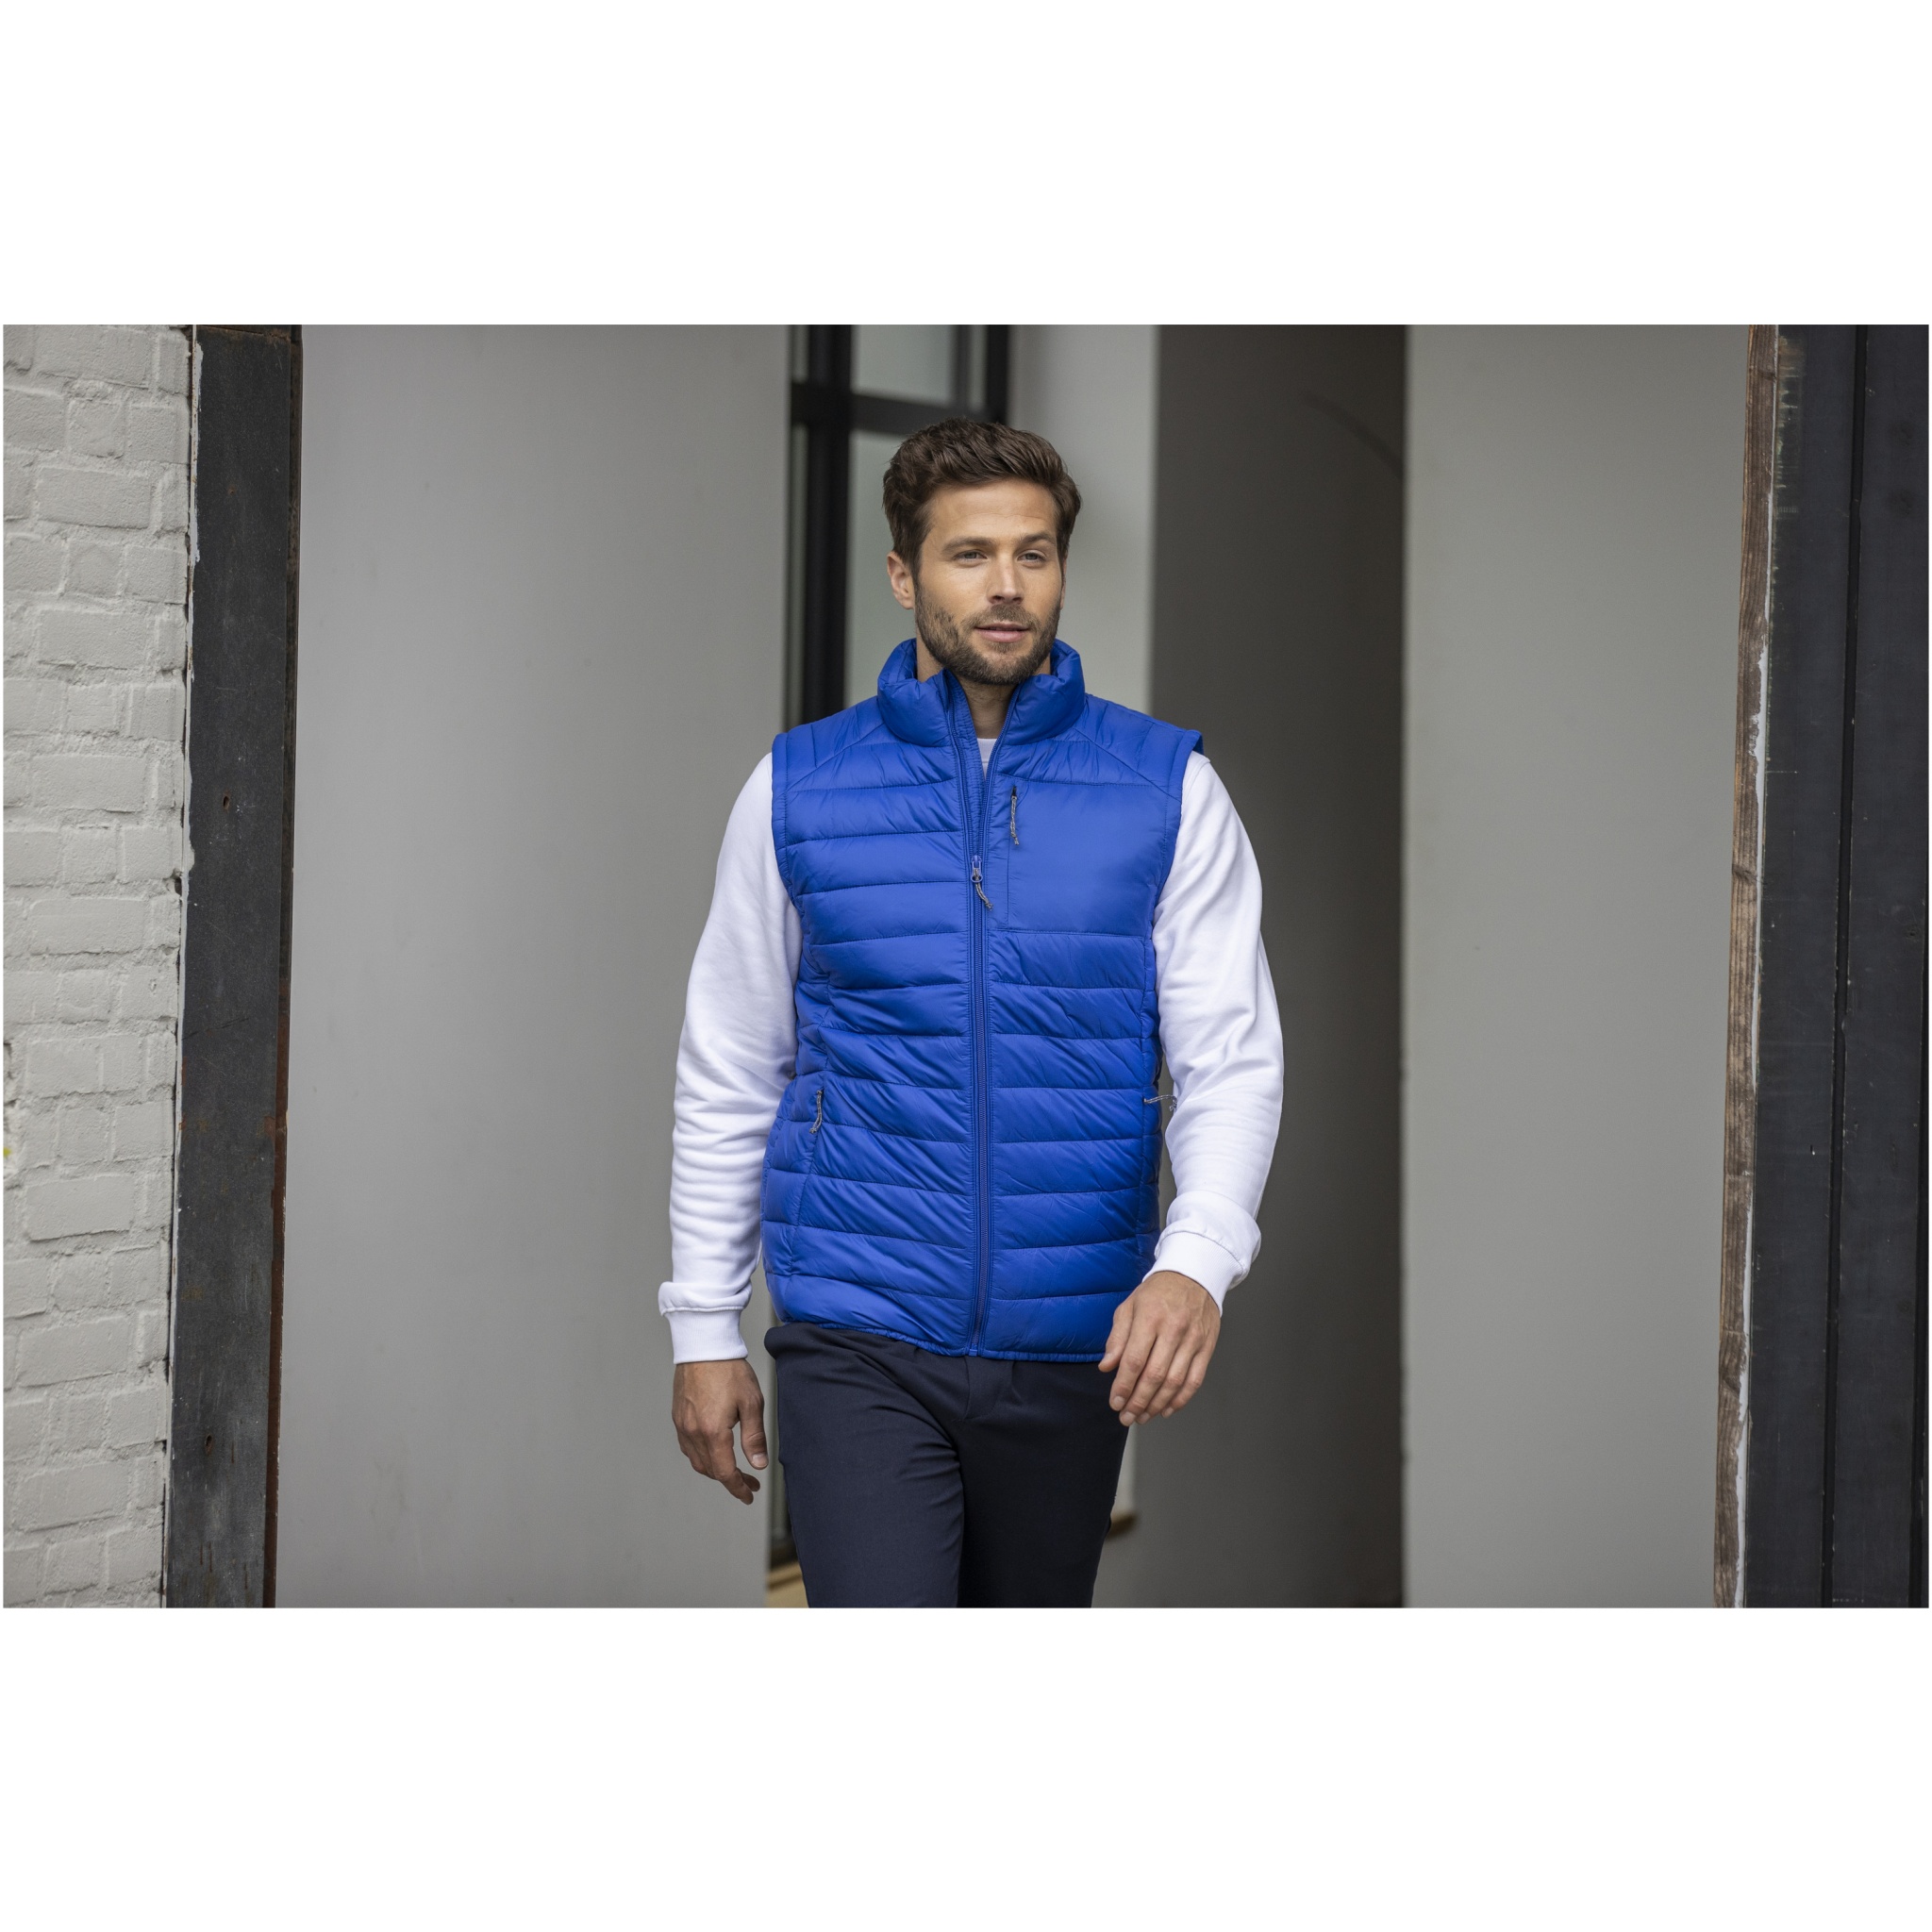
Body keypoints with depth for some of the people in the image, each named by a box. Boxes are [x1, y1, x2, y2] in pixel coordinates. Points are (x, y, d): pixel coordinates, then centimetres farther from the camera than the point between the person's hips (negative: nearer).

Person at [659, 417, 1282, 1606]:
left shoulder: (1168, 791, 0)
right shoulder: (800, 789, 1)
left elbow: (1233, 1060, -5)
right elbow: (729, 1073, 7)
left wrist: (1195, 1263, -23)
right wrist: (705, 1327, 5)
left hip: (1071, 1349, 2)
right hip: (862, 1346, -2)